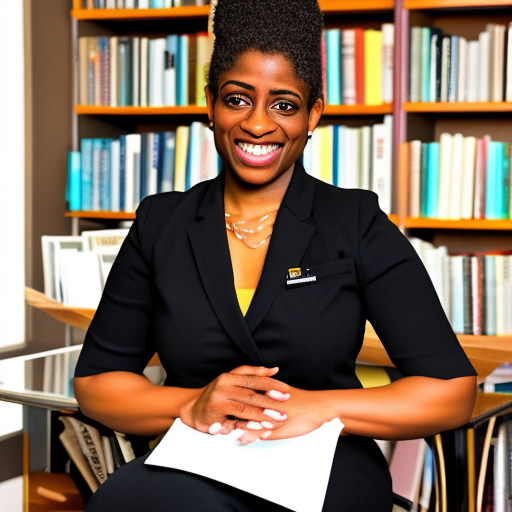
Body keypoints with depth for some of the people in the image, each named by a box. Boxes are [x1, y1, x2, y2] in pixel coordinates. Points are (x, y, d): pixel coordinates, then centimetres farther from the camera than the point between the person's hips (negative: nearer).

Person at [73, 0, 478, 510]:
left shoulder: (358, 225, 4)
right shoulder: (160, 224, 11)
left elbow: (452, 390, -1)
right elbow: (94, 381, 11)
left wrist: (317, 408, -15)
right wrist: (193, 405, -9)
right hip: (192, 468, 3)